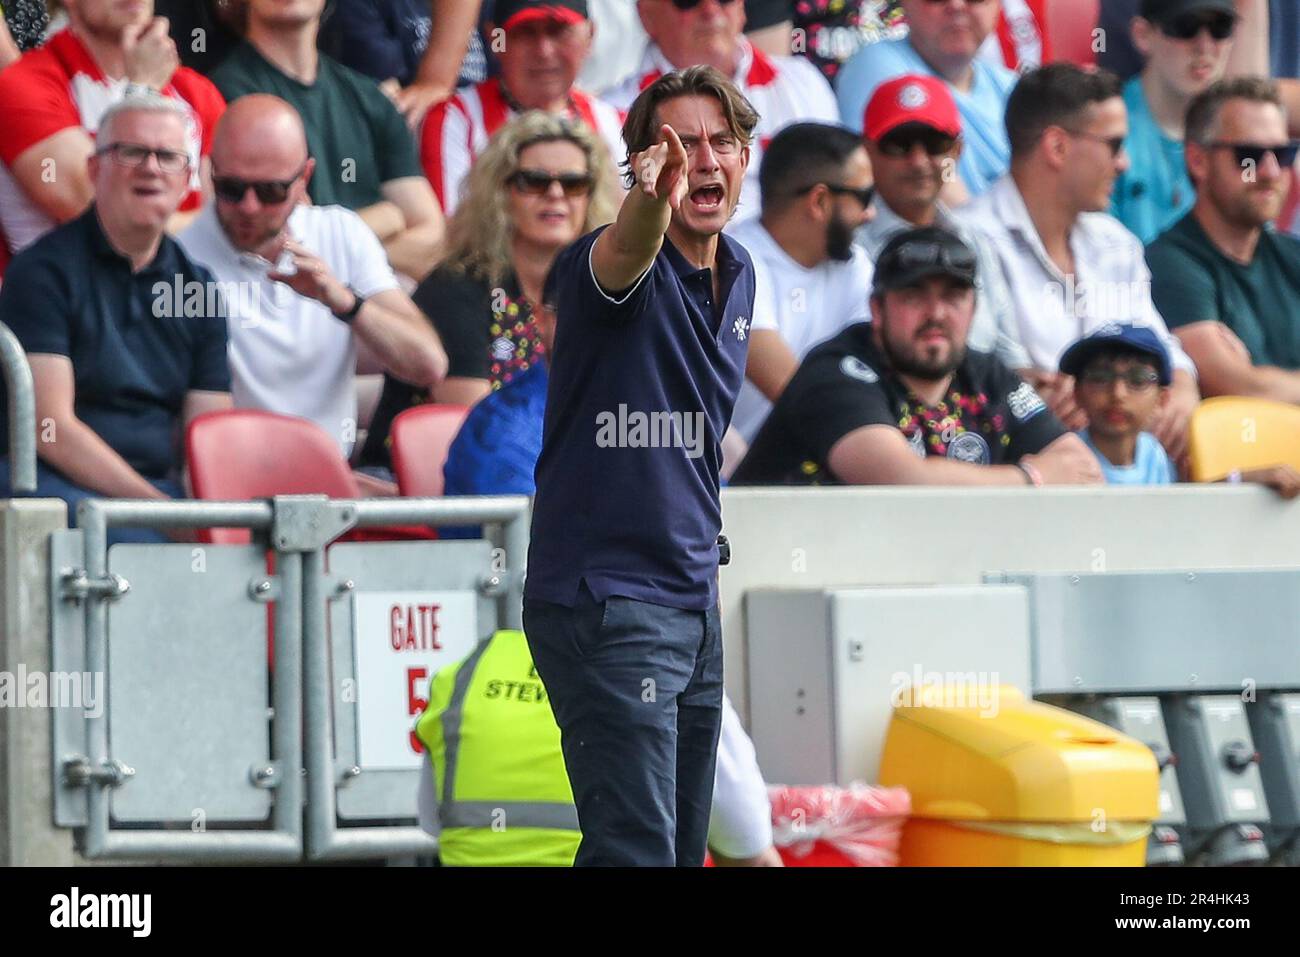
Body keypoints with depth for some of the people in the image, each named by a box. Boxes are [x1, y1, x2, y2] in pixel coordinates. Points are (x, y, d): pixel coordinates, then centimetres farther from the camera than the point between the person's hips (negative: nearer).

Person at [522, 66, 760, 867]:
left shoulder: (740, 275, 11)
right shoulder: (601, 264, -13)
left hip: (695, 599, 8)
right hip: (607, 600, -8)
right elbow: (624, 255, -40)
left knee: (686, 844, 12)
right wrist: (652, 201, -61)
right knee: (637, 848, -16)